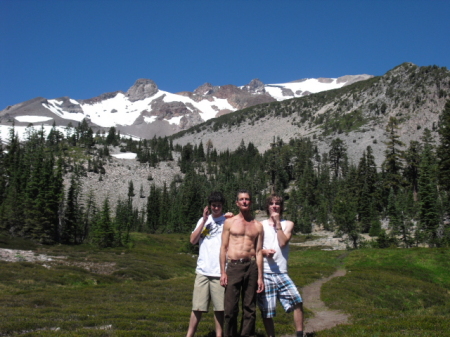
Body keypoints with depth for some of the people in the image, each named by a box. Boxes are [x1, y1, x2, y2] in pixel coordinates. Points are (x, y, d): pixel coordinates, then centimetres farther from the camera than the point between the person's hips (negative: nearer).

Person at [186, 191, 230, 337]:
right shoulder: (203, 220, 14)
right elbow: (193, 240, 3)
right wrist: (204, 221, -2)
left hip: (220, 271, -2)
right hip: (203, 270, 3)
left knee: (219, 307, 3)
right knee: (197, 307, 5)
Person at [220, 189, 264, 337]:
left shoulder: (258, 226, 12)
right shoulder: (230, 222, 9)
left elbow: (259, 252, 10)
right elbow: (224, 248, 6)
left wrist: (260, 277, 4)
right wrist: (222, 272, -2)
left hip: (251, 266, 2)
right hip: (233, 266, -1)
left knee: (250, 308, 4)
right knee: (230, 308, -3)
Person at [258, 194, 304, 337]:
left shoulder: (287, 224, 11)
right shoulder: (260, 225, 11)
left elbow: (283, 243, -6)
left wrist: (277, 223, -4)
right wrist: (264, 252, -11)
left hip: (281, 273, 0)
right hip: (264, 273, 0)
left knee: (297, 301, -17)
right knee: (266, 311, 3)